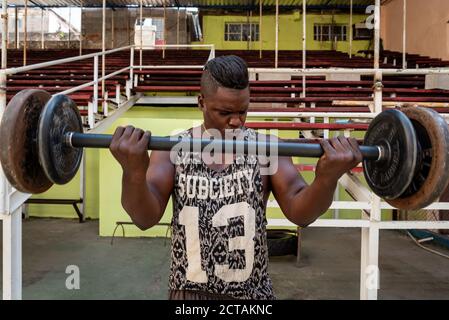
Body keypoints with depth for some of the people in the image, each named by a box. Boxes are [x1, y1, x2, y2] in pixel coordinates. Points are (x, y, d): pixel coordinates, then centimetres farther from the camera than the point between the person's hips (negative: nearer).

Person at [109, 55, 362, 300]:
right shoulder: (174, 150, -8)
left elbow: (300, 213, -14)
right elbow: (146, 217, -17)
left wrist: (327, 178, -34)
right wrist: (134, 172, -37)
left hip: (252, 291, 1)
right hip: (189, 291, 0)